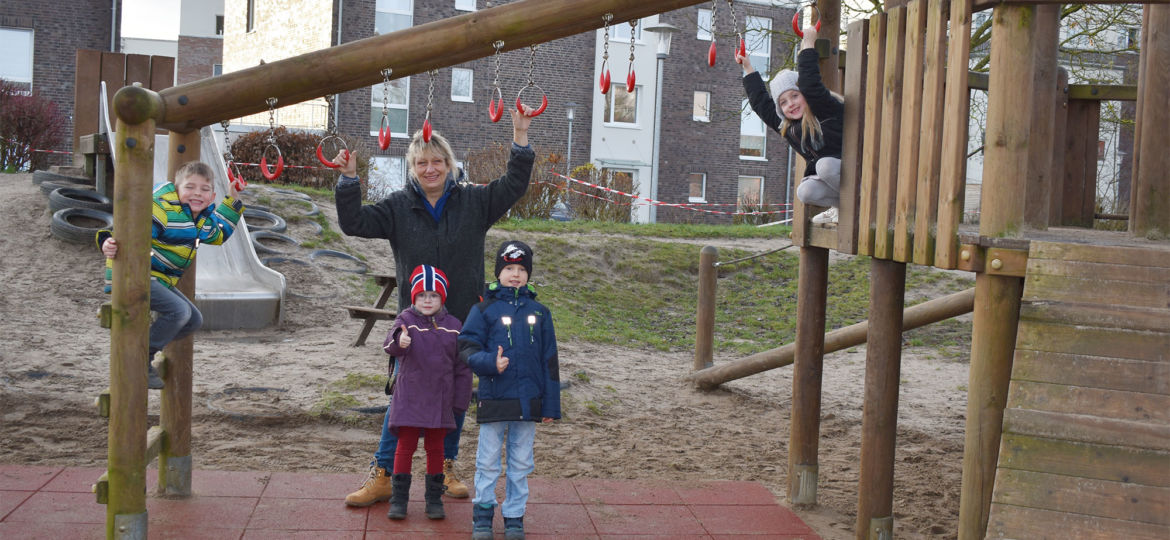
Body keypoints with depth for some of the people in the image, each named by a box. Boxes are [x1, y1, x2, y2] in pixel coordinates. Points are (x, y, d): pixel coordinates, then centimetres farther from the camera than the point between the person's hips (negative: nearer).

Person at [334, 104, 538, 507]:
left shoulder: (474, 201, 2)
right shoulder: (399, 207, 2)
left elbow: (513, 186, 0)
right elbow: (354, 223, -2)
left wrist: (520, 139, -8)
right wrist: (349, 179, -12)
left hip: (462, 322, 1)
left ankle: (446, 467, 28)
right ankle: (382, 475, 7)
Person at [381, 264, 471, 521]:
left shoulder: (453, 326, 3)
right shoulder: (407, 320, -4)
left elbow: (462, 367, 7)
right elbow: (390, 344, -24)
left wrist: (459, 401, 5)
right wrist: (398, 341, -49)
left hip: (440, 399, 2)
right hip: (409, 397, -2)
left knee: (435, 448, 11)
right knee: (405, 446, 3)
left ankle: (434, 499, 21)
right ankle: (399, 499, 13)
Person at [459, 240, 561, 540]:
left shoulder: (539, 312, 7)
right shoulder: (484, 309, -1)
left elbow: (549, 361, 8)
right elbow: (467, 347, -3)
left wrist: (551, 404, 6)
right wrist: (490, 363, -22)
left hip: (528, 402, 2)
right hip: (494, 400, -2)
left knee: (521, 464, 10)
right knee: (488, 462, 5)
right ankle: (483, 515, 19)